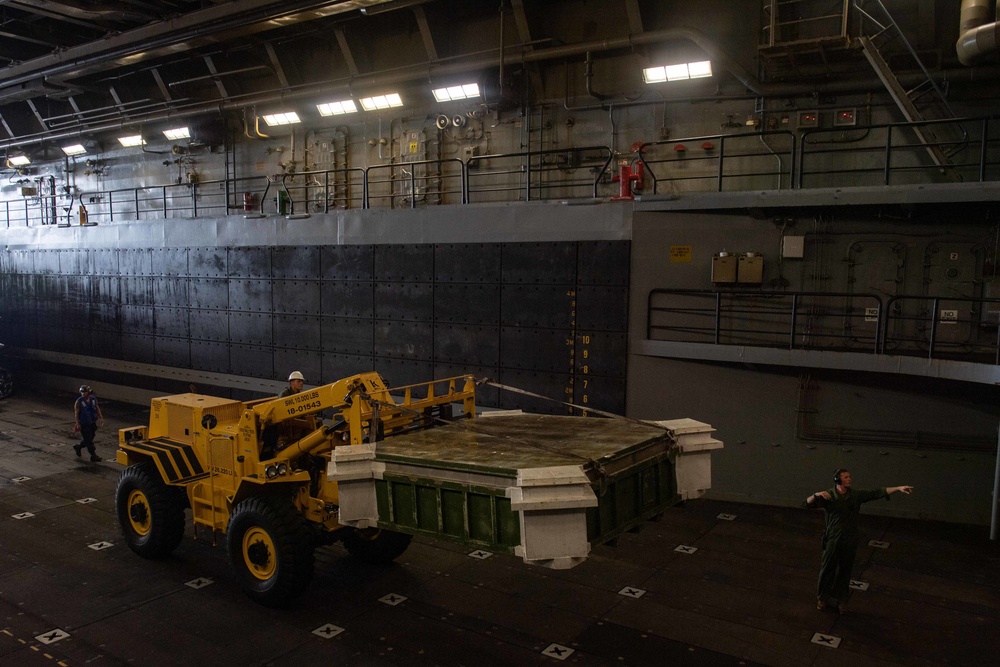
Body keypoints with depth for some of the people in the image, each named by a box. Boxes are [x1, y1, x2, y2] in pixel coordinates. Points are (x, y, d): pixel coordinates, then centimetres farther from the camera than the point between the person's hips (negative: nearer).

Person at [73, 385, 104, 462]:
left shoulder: (93, 399, 2)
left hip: (92, 423, 5)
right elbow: (76, 413, -8)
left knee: (89, 439, 16)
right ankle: (93, 456, 1)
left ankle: (78, 447, 41)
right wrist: (77, 424, -13)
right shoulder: (79, 401, -10)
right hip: (84, 425, -5)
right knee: (88, 440, -4)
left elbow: (97, 408, 12)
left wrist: (101, 418, 4)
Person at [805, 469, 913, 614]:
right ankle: (822, 597, 25)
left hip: (850, 541, 2)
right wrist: (817, 495, -35)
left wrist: (898, 488, -16)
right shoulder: (828, 496, -9)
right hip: (833, 540, -2)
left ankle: (841, 600, 28)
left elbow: (877, 493, -7)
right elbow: (808, 503, -15)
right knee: (827, 569, 7)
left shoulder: (856, 495, -1)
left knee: (845, 571, 13)